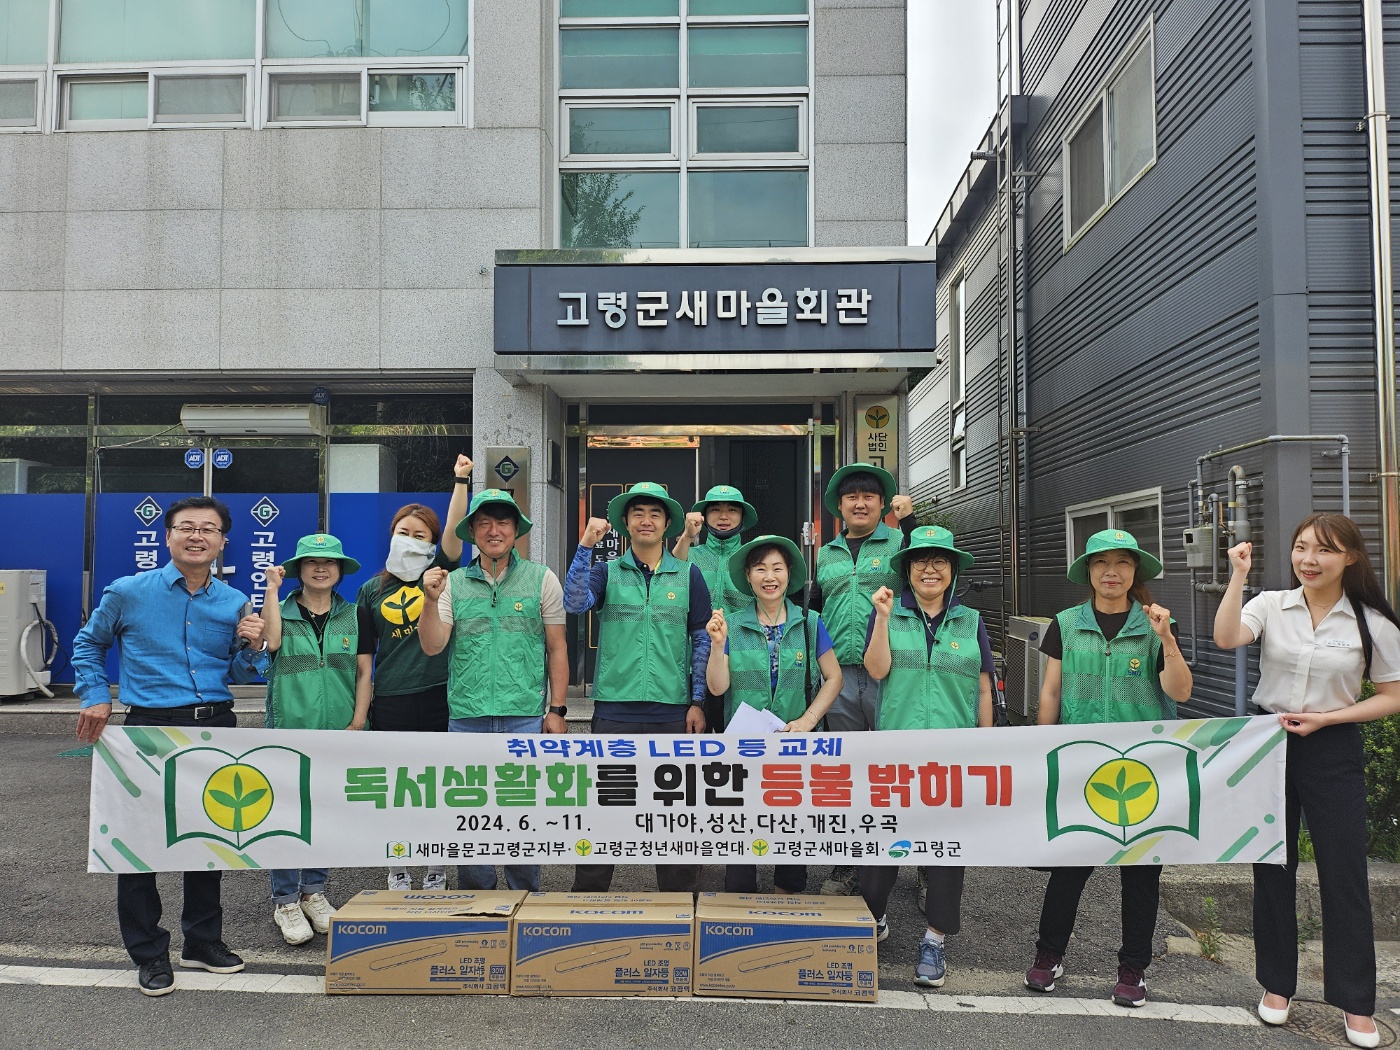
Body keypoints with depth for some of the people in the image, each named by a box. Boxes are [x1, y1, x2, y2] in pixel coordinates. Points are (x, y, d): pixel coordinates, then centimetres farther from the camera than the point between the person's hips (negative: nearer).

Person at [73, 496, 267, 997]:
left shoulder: (235, 603, 5)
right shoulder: (128, 593, -2)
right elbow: (88, 644, 14)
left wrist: (251, 648, -9)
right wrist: (96, 697, 5)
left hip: (217, 727, 3)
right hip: (151, 729, -3)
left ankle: (203, 939, 28)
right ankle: (148, 953, 16)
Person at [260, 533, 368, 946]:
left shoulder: (353, 617, 6)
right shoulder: (283, 611, 4)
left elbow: (364, 672, 5)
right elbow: (272, 641, -19)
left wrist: (357, 723, -4)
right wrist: (272, 589, -14)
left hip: (338, 735, 2)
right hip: (289, 731, -2)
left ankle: (314, 892, 26)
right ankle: (286, 901, 14)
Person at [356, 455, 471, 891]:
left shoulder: (440, 574, 5)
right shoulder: (372, 590, 8)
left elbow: (454, 530, -12)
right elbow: (364, 651, 11)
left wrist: (461, 481, -21)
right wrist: (361, 702, 6)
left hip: (440, 696, -1)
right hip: (391, 702, 1)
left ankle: (436, 875, 20)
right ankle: (398, 873, 24)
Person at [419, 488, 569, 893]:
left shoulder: (541, 579, 4)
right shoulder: (453, 583, 8)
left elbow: (557, 649, 4)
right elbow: (432, 646, 2)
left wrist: (557, 709, 0)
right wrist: (431, 600, -13)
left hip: (526, 718, -1)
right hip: (467, 718, 2)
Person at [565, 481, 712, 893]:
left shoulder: (688, 575, 7)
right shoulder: (606, 572, 7)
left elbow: (703, 640, 8)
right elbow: (574, 602, -11)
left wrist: (698, 702, 2)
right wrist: (585, 546, -17)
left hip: (674, 712, 0)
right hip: (614, 710, 0)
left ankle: (682, 895, 22)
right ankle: (589, 893, 20)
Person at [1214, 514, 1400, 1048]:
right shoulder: (1271, 605, -3)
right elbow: (1226, 639, -21)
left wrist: (1324, 718, -11)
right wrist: (1238, 577, -26)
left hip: (1333, 750, -1)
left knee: (1344, 875, 3)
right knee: (1272, 869, 11)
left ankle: (1355, 1003, 21)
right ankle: (1277, 984, 27)